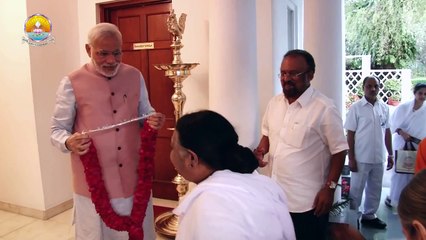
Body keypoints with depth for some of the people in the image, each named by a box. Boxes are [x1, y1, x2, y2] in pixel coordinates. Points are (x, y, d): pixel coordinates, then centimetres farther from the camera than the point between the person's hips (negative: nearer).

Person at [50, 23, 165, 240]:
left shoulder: (135, 76, 3)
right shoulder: (72, 83, -7)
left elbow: (145, 112, 13)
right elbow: (57, 130, -1)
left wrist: (154, 119, -11)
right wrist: (69, 143, -24)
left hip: (134, 178, 3)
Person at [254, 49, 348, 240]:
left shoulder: (324, 108, -16)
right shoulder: (274, 103, 4)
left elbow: (339, 151, -11)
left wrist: (329, 188, -14)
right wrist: (261, 150, -3)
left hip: (308, 202, -6)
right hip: (277, 196, 6)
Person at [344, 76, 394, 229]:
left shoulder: (384, 107, 4)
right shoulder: (356, 107, -9)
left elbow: (387, 132, 11)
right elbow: (350, 134, -8)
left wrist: (390, 154, 10)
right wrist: (351, 158, -11)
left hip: (378, 158, 5)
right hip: (361, 158, -4)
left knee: (375, 189, 16)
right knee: (356, 190, 7)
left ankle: (369, 215, 33)